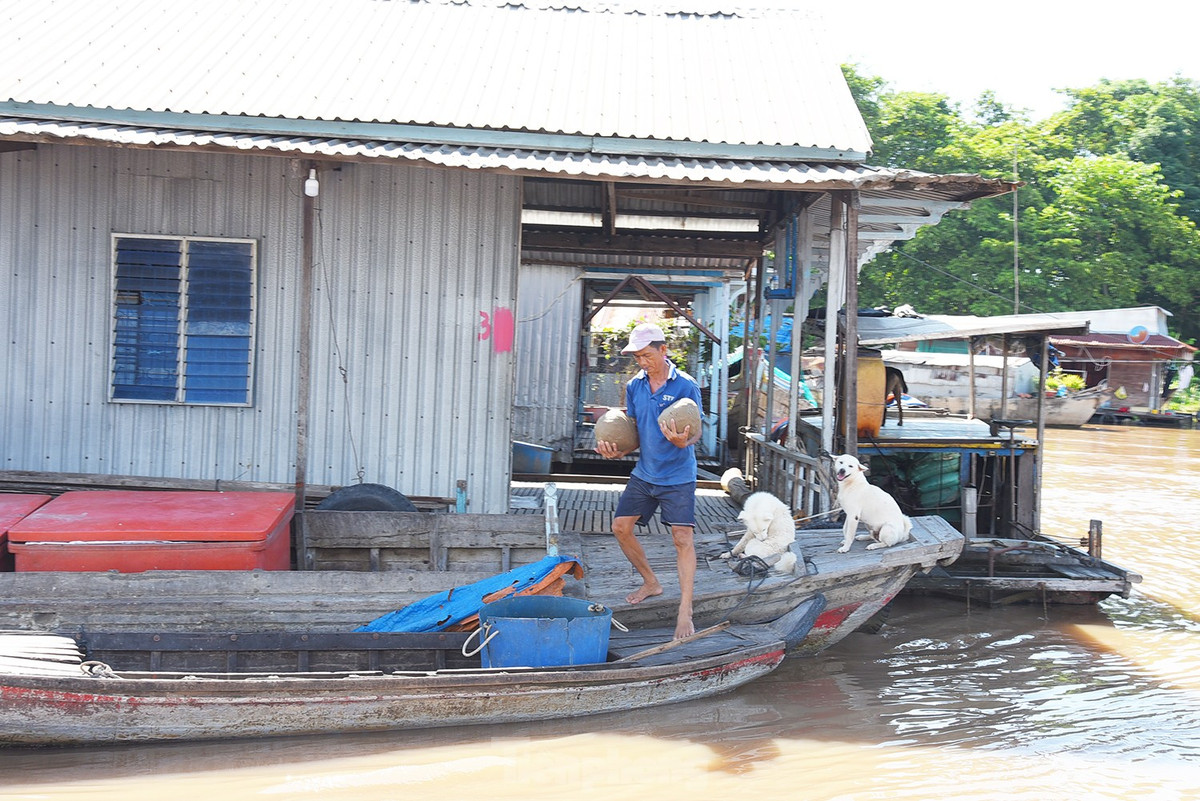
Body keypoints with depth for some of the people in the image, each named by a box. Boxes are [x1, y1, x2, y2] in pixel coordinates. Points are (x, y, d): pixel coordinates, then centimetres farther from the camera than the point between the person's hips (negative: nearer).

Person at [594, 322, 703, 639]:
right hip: (644, 472, 6)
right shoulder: (634, 386, 4)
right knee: (620, 527, 7)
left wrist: (683, 441, -35)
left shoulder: (685, 385, -13)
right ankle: (651, 583, 28)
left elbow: (696, 432, -12)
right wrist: (617, 450, -10)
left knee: (683, 538, -10)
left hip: (678, 476, -6)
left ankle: (685, 613, -7)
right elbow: (632, 429, 9)